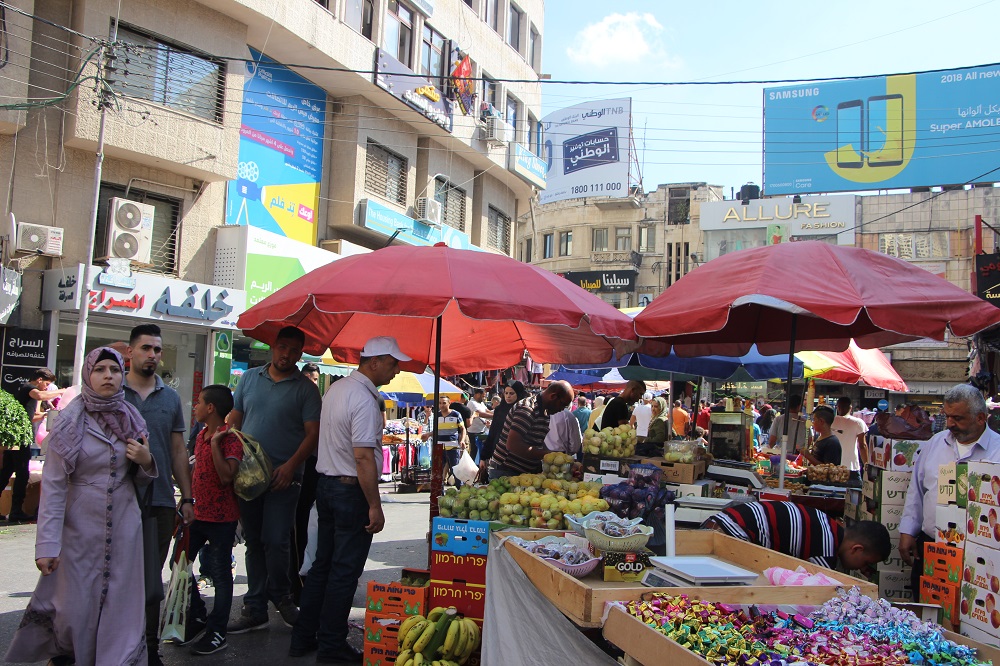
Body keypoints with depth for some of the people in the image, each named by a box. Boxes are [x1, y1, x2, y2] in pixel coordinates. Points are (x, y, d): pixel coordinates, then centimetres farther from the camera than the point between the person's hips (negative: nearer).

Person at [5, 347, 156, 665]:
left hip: (124, 526, 3)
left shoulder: (131, 419, 6)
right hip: (81, 527, -3)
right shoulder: (70, 421, -6)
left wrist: (145, 462, -8)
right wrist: (47, 544, -15)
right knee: (75, 605, 3)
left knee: (121, 604, 3)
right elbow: (53, 485, -10)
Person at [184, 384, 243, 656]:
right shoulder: (202, 435, 8)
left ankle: (217, 633, 14)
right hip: (198, 513, 9)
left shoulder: (230, 439, -18)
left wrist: (215, 443, -29)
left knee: (220, 574, 2)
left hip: (221, 518, -9)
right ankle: (197, 618, 30)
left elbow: (226, 476, -30)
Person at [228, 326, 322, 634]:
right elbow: (234, 420, 15)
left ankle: (281, 597, 17)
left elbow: (313, 433, -7)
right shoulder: (250, 378, 11)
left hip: (283, 477, -4)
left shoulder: (305, 389, -1)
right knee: (253, 542, 11)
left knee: (276, 541, -8)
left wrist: (291, 465, -19)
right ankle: (254, 609, 20)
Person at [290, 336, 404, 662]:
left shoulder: (336, 388, 9)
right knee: (345, 571, 2)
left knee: (322, 564, 17)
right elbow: (364, 457, -24)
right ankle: (331, 645, 12)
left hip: (325, 484, 9)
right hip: (351, 490, -9)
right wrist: (375, 507, -20)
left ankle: (303, 638, 25)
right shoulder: (363, 400, -20)